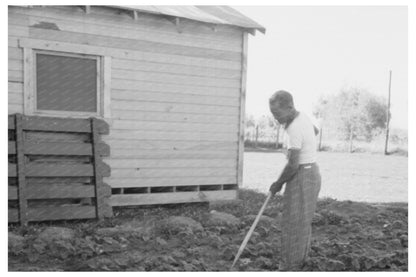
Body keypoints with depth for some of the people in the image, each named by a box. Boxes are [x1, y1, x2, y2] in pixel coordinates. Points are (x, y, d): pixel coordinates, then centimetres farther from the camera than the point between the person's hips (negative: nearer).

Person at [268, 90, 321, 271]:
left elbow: (293, 165, -25)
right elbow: (315, 131, 29)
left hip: (302, 175, -10)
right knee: (302, 222, 16)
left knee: (293, 222, -4)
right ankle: (298, 261, 26)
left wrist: (278, 184, -11)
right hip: (310, 172, 10)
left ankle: (290, 266, 3)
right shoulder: (302, 116, 6)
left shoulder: (295, 129, -24)